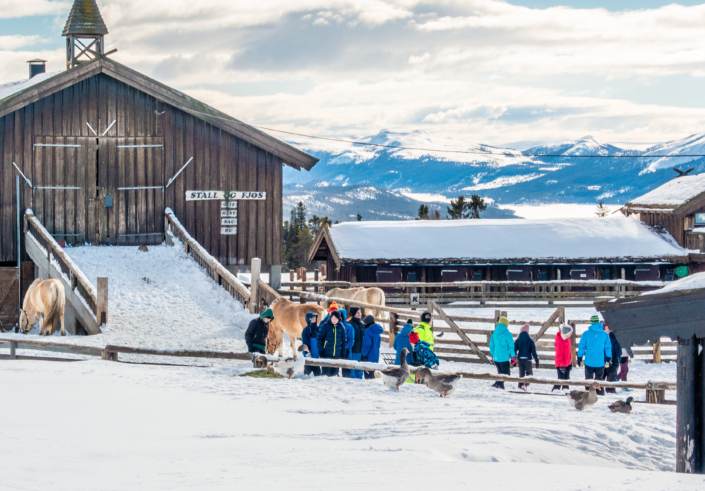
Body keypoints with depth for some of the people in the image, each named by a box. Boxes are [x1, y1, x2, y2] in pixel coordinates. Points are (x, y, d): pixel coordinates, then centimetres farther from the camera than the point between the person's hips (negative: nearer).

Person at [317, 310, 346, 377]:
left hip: (337, 354, 3)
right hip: (326, 354, -3)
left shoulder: (341, 327, 5)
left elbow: (343, 340, 14)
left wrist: (343, 351, 10)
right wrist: (320, 351, -10)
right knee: (326, 371, -4)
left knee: (334, 371, 7)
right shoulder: (325, 325, -5)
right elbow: (319, 338, -4)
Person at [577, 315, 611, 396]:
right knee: (599, 379, 13)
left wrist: (579, 358, 6)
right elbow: (608, 348, 1)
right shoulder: (605, 334, -2)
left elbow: (581, 347, -3)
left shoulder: (586, 334, -6)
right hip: (600, 362, 1)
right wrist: (608, 359, 8)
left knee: (588, 379, 9)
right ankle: (600, 393, 12)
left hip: (589, 362, -1)